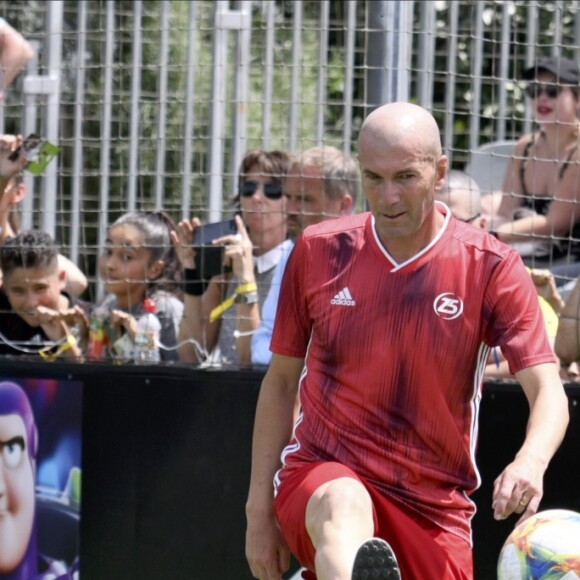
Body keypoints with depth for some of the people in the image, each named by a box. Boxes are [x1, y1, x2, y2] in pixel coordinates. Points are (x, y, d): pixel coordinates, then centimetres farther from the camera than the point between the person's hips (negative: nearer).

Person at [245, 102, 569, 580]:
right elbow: (280, 381, 12)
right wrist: (259, 508, 7)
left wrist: (530, 461, -34)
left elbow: (548, 391, -11)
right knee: (344, 506, -35)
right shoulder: (319, 251, 3)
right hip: (320, 474, -1)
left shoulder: (491, 267, -3)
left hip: (434, 501, 2)